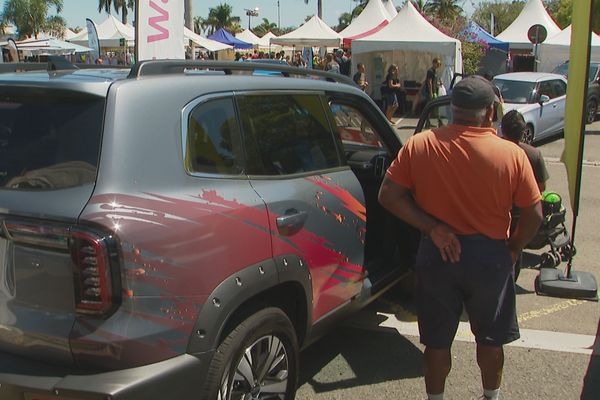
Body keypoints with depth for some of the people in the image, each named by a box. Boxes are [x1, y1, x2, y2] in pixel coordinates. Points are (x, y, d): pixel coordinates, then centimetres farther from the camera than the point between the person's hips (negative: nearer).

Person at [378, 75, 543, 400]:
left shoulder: (419, 145, -8)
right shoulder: (512, 155, -11)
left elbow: (388, 196, -10)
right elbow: (533, 215, -7)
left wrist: (432, 228, -9)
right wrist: (513, 249, 8)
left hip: (437, 254, 0)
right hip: (490, 255, 0)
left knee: (437, 340, 15)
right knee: (489, 337, 22)